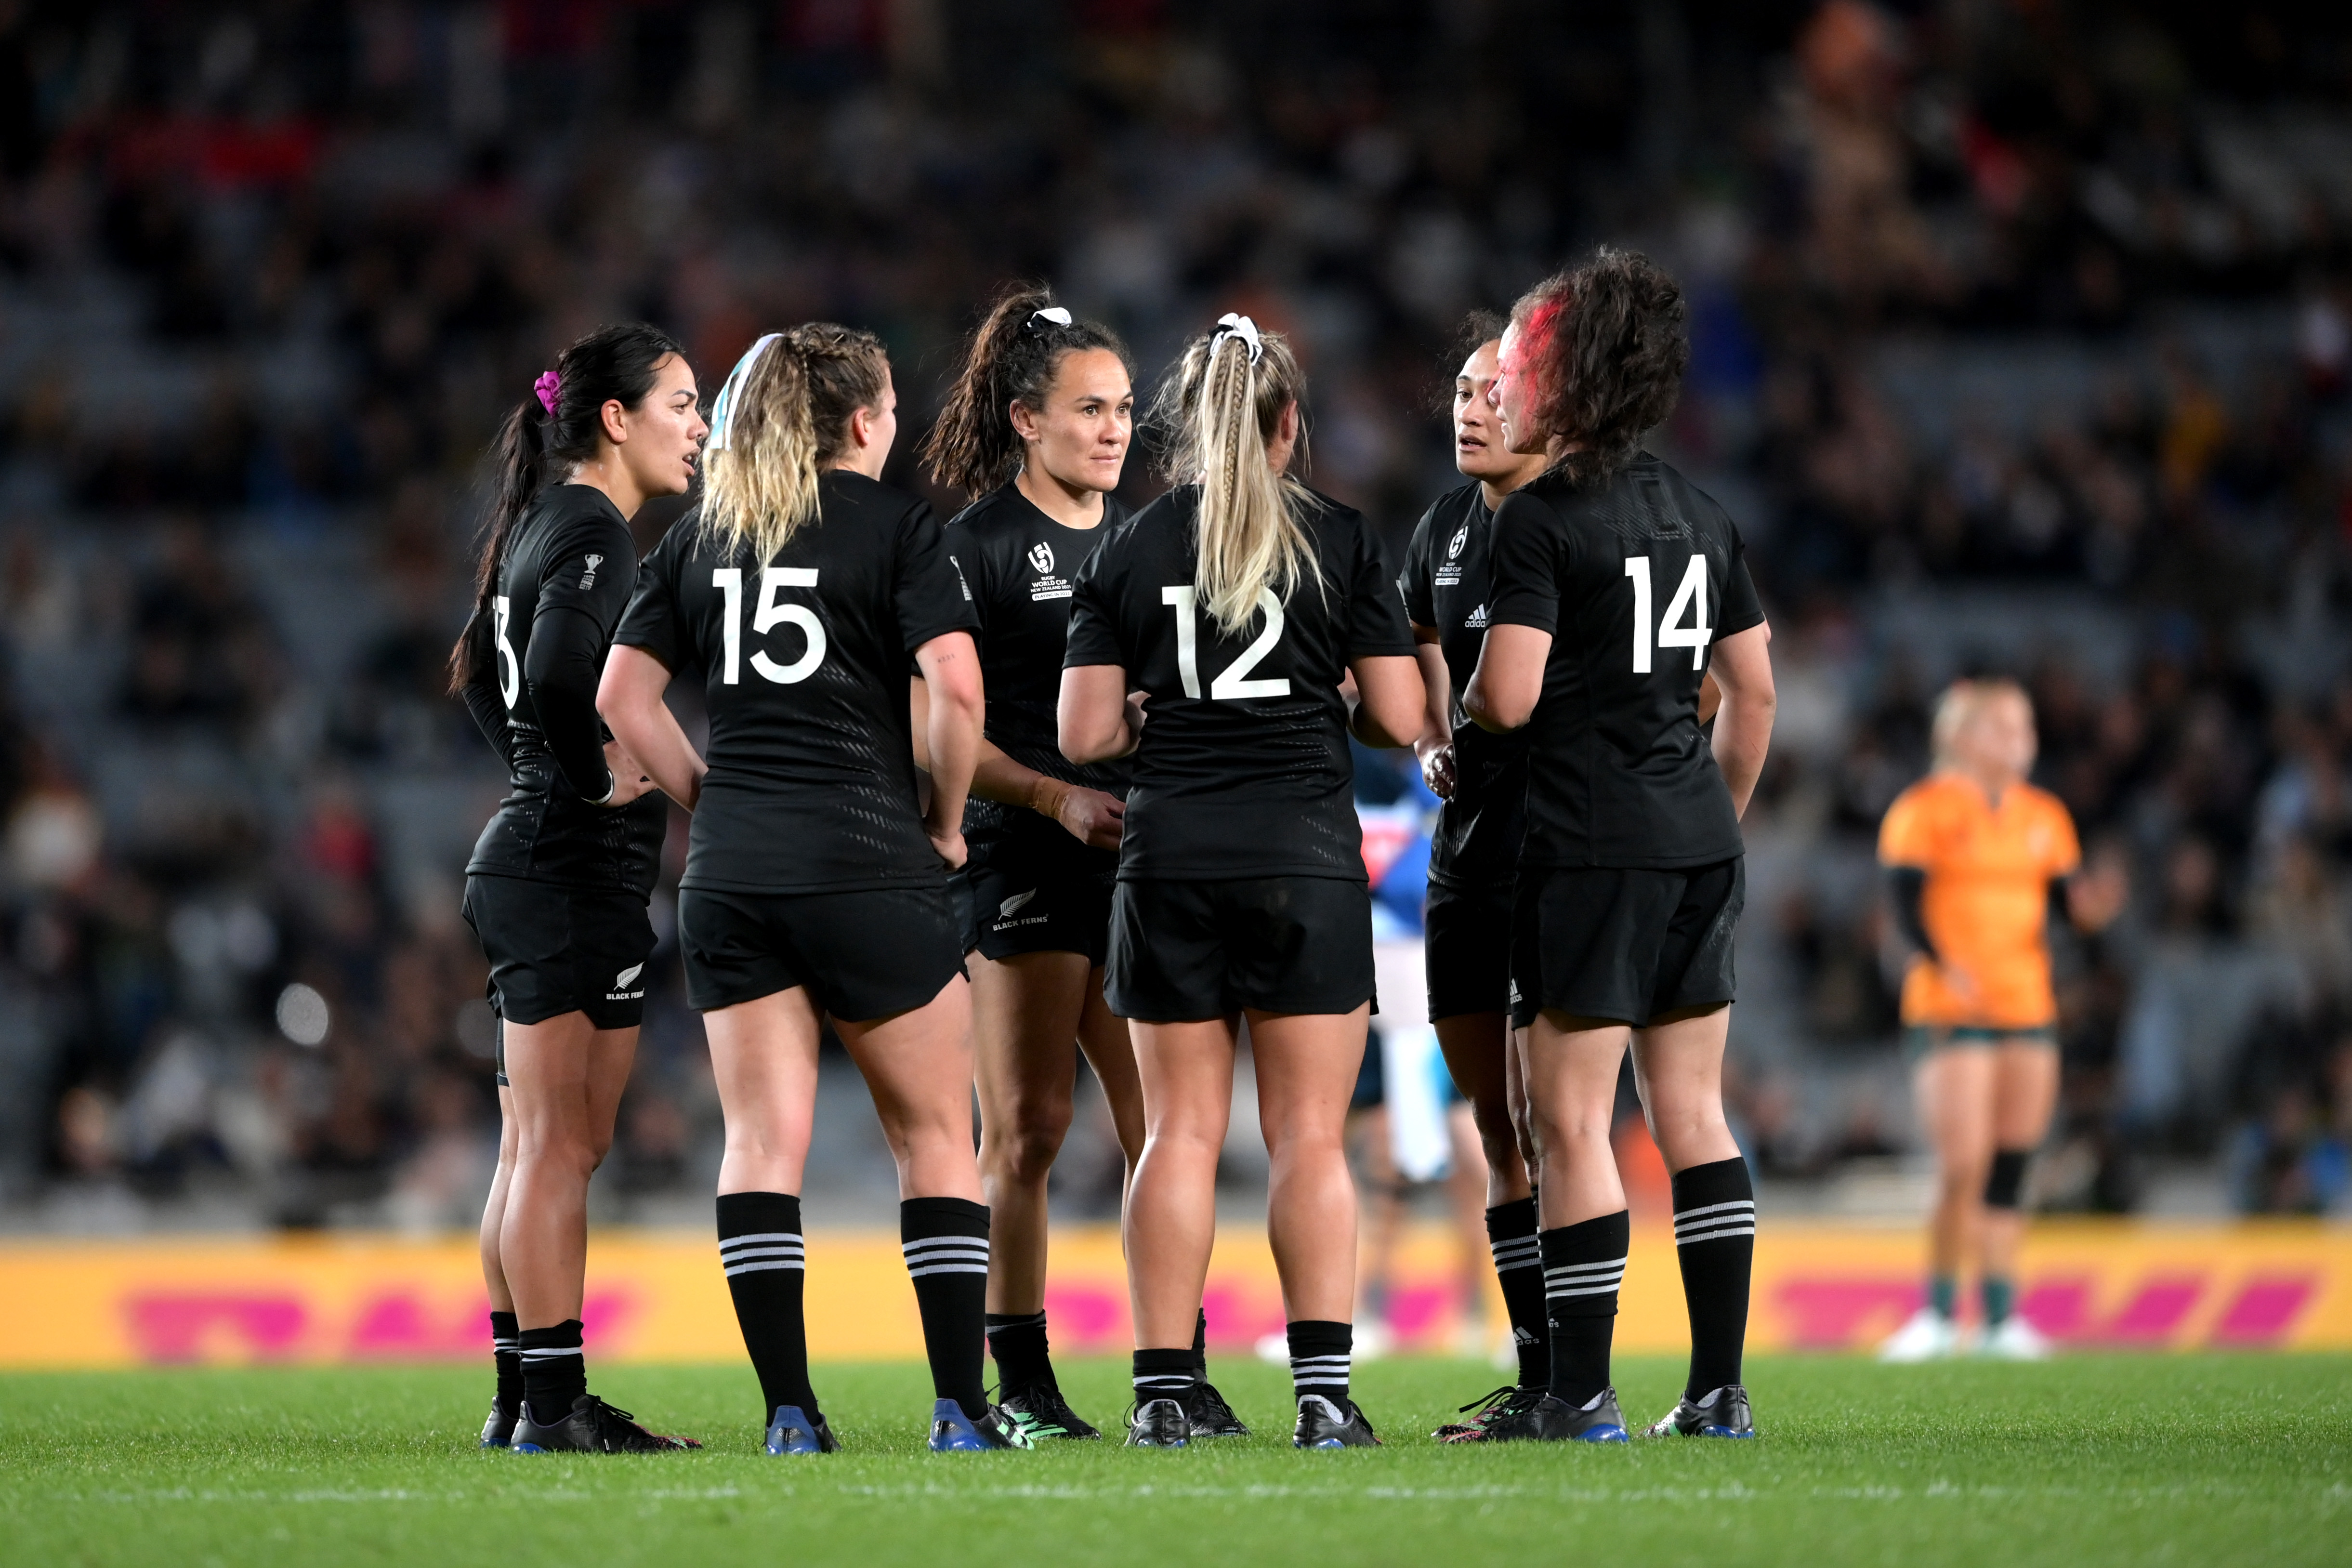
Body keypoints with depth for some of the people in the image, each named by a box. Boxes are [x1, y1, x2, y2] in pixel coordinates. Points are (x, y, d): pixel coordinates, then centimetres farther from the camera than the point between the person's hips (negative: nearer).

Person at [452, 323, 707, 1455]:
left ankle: (521, 1399, 14)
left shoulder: (543, 528, 16)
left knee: (536, 1148, 11)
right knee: (562, 1147, -9)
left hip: (520, 859, 10)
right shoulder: (594, 535, -14)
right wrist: (598, 781, -15)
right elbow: (556, 679, -28)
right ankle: (555, 1405, -8)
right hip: (576, 868, -10)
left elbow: (484, 674, 26)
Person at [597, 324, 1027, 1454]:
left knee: (762, 1140, 4)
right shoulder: (892, 524, -2)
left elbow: (623, 694, 7)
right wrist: (946, 819, 0)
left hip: (731, 869, 4)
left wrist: (707, 799, 12)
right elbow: (955, 685, -13)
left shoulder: (702, 534, 12)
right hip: (867, 867, -4)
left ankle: (787, 1408, -3)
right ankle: (960, 1409, 3)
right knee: (934, 1132, 7)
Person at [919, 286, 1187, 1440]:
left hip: (1145, 857, 5)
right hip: (1024, 863, -5)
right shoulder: (979, 544, -2)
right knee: (1027, 1128, -4)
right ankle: (1022, 1382, 2)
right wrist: (1059, 797, -17)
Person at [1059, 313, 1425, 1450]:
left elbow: (1084, 734, 1)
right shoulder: (1340, 542, -1)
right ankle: (1323, 1391, -6)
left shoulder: (1128, 551, 4)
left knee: (1181, 1131, 6)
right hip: (1306, 862, -2)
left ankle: (1163, 1392, 2)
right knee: (1310, 1136, 1)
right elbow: (1401, 718, -2)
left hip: (1170, 865, 2)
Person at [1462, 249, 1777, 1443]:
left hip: (1591, 849, -8)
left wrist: (1448, 719, 4)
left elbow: (1508, 697, -17)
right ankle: (1719, 1388, 9)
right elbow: (1755, 689, 16)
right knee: (1692, 1114, 11)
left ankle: (1580, 1393, -4)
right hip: (1699, 849, 8)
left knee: (1570, 1122, -3)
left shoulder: (1541, 517, -10)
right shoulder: (1696, 514, 13)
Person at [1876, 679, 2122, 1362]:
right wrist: (1944, 966, -26)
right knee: (1964, 1168, -13)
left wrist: (2090, 904, -11)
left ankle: (2000, 1316, 7)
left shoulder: (2045, 817, 15)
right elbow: (1905, 901, -11)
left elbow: (2065, 897, 13)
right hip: (1950, 1016, -6)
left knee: (2012, 1166, 4)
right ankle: (1939, 1313, -1)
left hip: (2029, 1010, 6)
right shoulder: (1924, 811, -3)